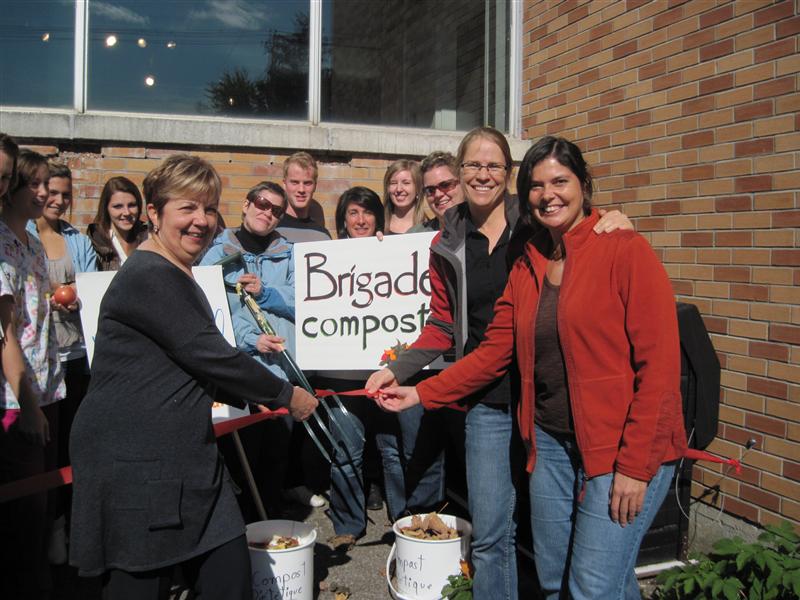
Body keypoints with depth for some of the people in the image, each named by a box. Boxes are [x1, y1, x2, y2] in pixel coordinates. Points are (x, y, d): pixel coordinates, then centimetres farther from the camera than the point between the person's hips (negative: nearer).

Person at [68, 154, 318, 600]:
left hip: (188, 459, 10)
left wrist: (260, 396, 17)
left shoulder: (177, 278, 17)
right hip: (133, 466, -9)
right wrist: (285, 395, -8)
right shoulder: (150, 277, -15)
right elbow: (210, 357, -19)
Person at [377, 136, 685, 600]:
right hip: (551, 443, 6)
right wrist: (420, 393, 6)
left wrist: (635, 466, -16)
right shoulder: (527, 266, 10)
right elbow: (495, 353, 12)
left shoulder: (626, 251, -9)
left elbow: (659, 364, -13)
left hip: (626, 451, -6)